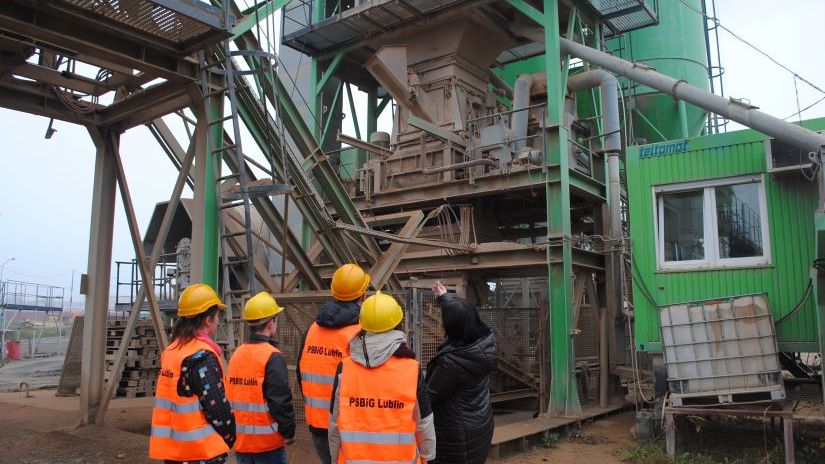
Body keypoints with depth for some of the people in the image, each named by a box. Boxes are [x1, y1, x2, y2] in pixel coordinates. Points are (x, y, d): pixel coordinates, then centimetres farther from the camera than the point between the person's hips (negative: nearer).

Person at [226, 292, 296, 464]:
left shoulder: (236, 354, 6)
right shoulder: (273, 357, -17)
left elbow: (231, 396, 13)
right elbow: (281, 400, -19)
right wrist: (289, 432, -7)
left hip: (240, 439, 7)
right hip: (267, 442, -7)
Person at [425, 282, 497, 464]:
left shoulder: (452, 361, -33)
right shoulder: (484, 340, -11)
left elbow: (430, 396, -18)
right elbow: (462, 314, 11)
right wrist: (445, 296, 27)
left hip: (459, 435, -8)